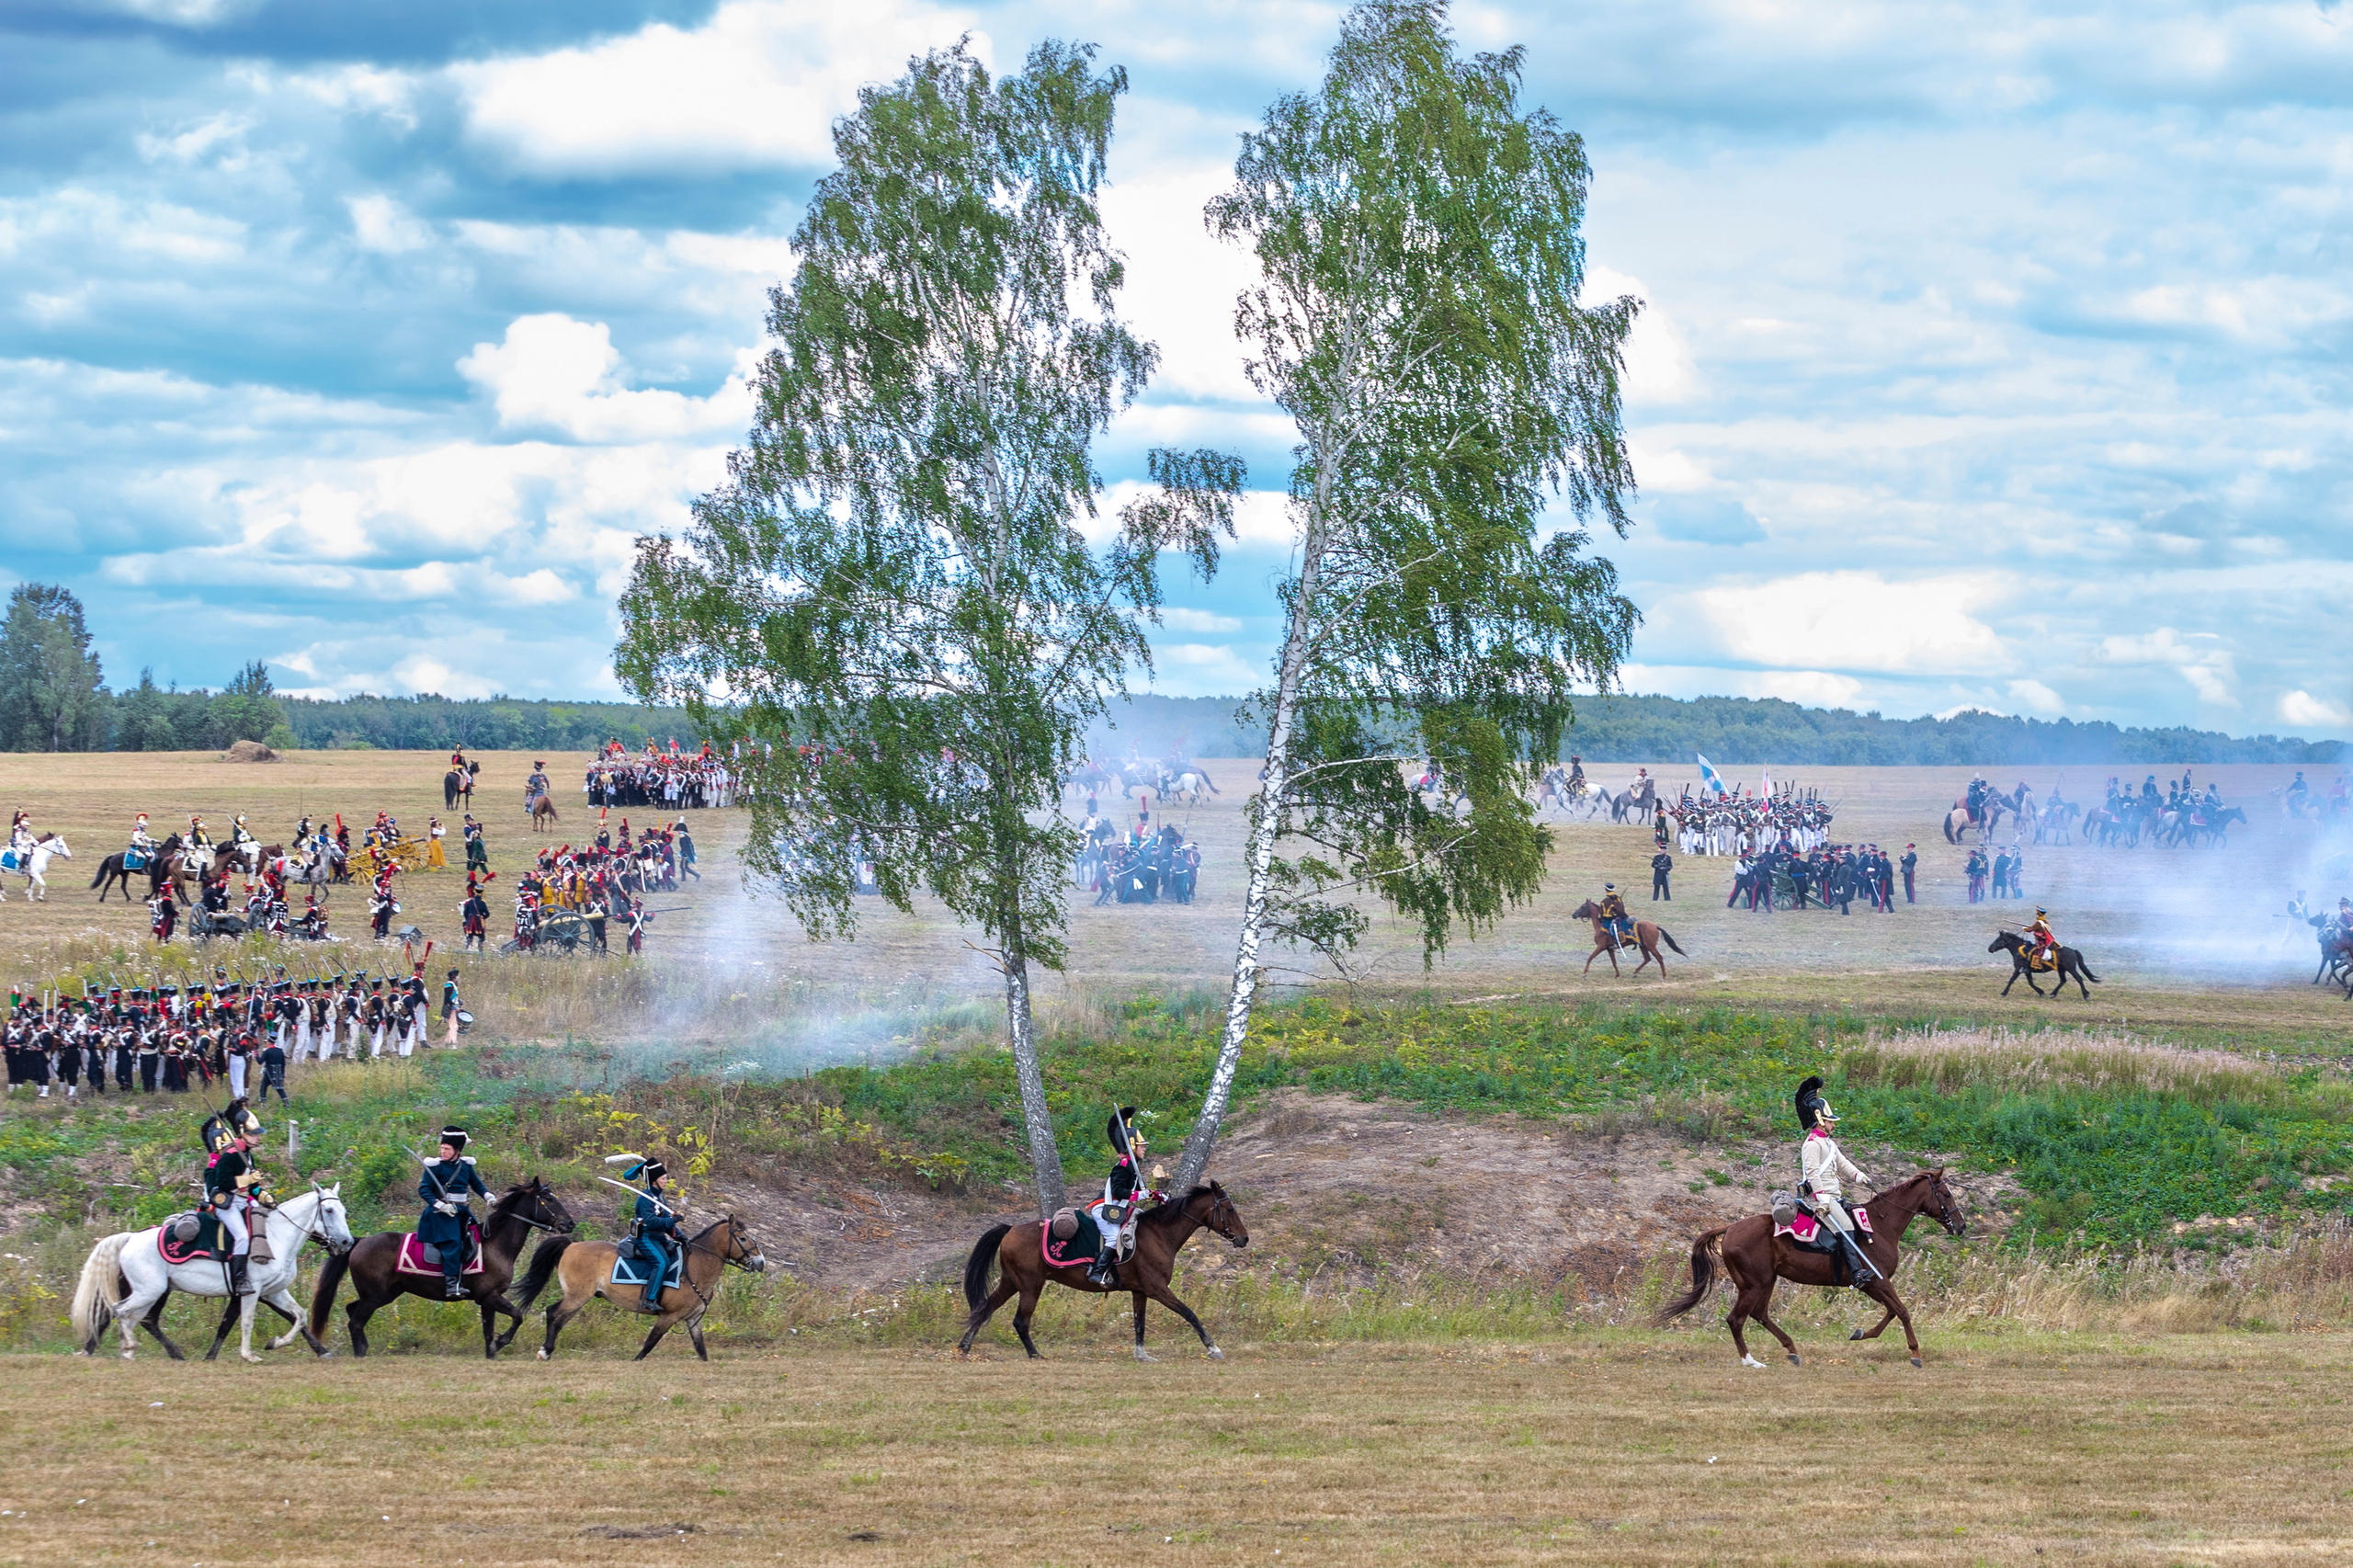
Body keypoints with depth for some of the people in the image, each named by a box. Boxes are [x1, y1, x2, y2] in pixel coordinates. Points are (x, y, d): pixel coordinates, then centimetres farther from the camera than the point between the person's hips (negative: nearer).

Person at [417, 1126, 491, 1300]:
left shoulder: (466, 1165, 11)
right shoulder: (435, 1166, -5)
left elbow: (477, 1185, 22)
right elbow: (423, 1189, -9)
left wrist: (488, 1196, 3)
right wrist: (440, 1205, -22)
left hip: (462, 1212, 7)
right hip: (442, 1214, -7)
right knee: (452, 1243, -23)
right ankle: (451, 1285, -29)